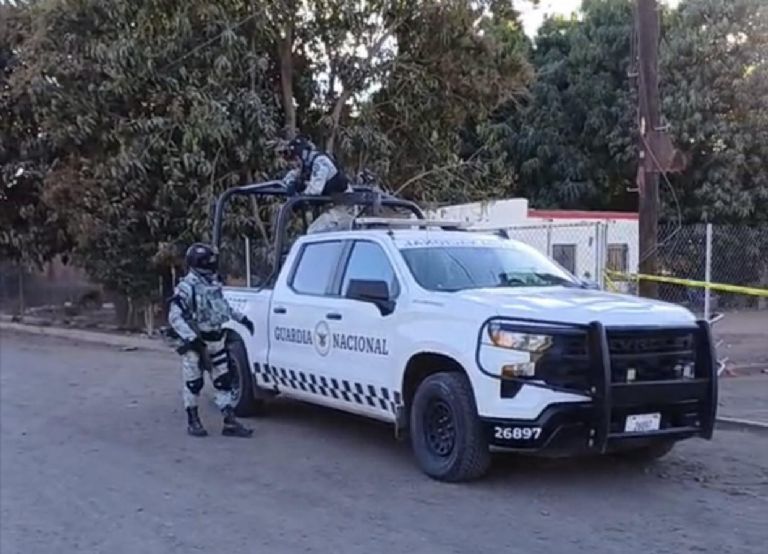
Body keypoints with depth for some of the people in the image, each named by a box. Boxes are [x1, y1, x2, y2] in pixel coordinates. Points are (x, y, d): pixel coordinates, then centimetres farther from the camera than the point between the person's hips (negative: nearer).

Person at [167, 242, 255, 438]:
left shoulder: (214, 284, 7)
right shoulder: (186, 288, -16)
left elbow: (224, 306, 24)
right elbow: (174, 317, -20)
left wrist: (241, 319, 21)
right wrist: (190, 338, -28)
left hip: (216, 339, 7)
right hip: (195, 342, -7)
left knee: (223, 380, 6)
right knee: (193, 382, 3)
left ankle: (230, 422, 9)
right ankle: (193, 421, 19)